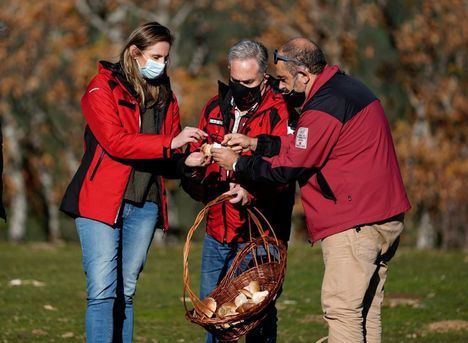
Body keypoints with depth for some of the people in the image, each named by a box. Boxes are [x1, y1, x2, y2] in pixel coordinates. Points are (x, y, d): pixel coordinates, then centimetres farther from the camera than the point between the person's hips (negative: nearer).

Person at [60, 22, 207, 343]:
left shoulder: (166, 97, 16)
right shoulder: (103, 87, -3)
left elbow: (167, 155, 18)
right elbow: (115, 142, -16)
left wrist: (187, 160, -5)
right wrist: (170, 143, -19)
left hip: (145, 205, 5)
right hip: (102, 201, -5)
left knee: (126, 293, 6)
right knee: (102, 292, -12)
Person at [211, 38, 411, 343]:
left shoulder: (323, 107, -17)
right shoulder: (349, 88, 16)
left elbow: (290, 168, -12)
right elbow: (301, 146, 21)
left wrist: (237, 164, 0)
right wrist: (255, 143, 18)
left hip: (354, 225, -10)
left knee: (341, 308, -9)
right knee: (367, 311, 13)